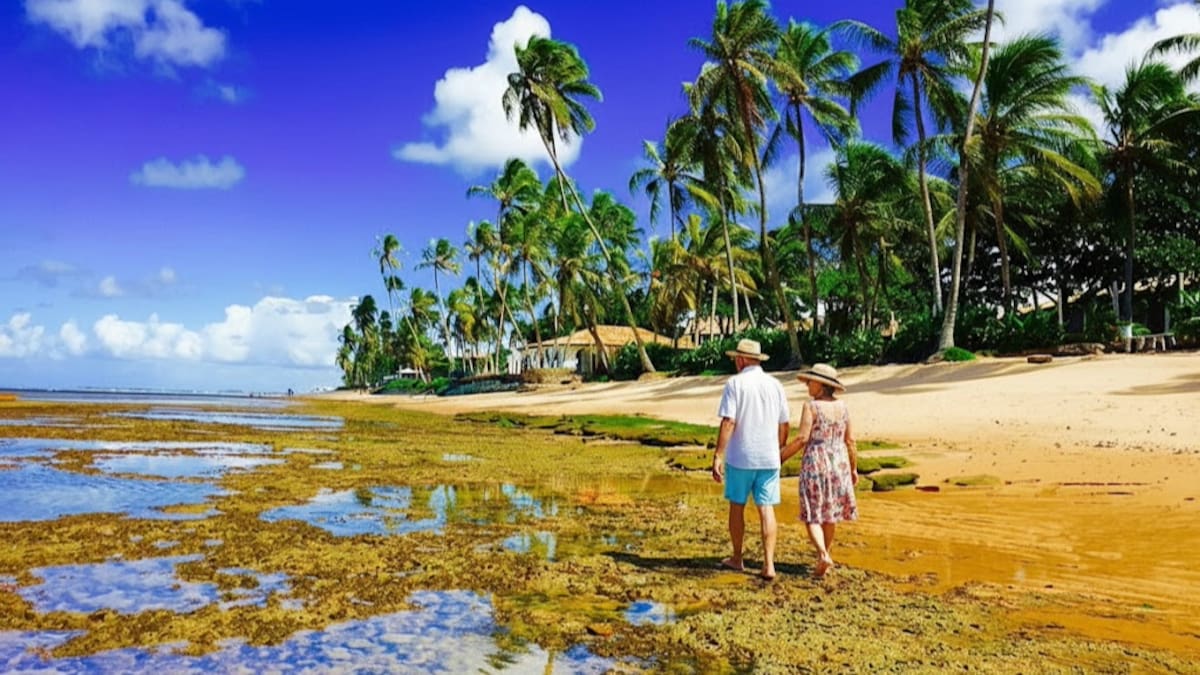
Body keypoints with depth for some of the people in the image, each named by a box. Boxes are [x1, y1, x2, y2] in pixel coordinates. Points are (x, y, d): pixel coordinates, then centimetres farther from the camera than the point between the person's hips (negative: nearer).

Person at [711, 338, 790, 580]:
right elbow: (784, 426, 10)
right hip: (769, 458, 3)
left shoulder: (735, 383, -9)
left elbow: (728, 423, -16)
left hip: (740, 457, -3)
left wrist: (718, 456, -15)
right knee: (766, 509, 5)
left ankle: (737, 558, 25)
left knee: (737, 506, 12)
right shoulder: (775, 385, 5)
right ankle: (769, 564, 0)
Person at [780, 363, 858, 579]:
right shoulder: (842, 407, 4)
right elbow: (850, 441, 7)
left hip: (815, 463, -5)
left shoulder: (811, 406, -12)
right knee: (831, 512, 17)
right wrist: (853, 468, 16)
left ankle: (823, 555, -16)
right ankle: (825, 555, 26)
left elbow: (802, 438, -18)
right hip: (839, 463, 5)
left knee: (812, 514, 2)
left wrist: (780, 457, -9)